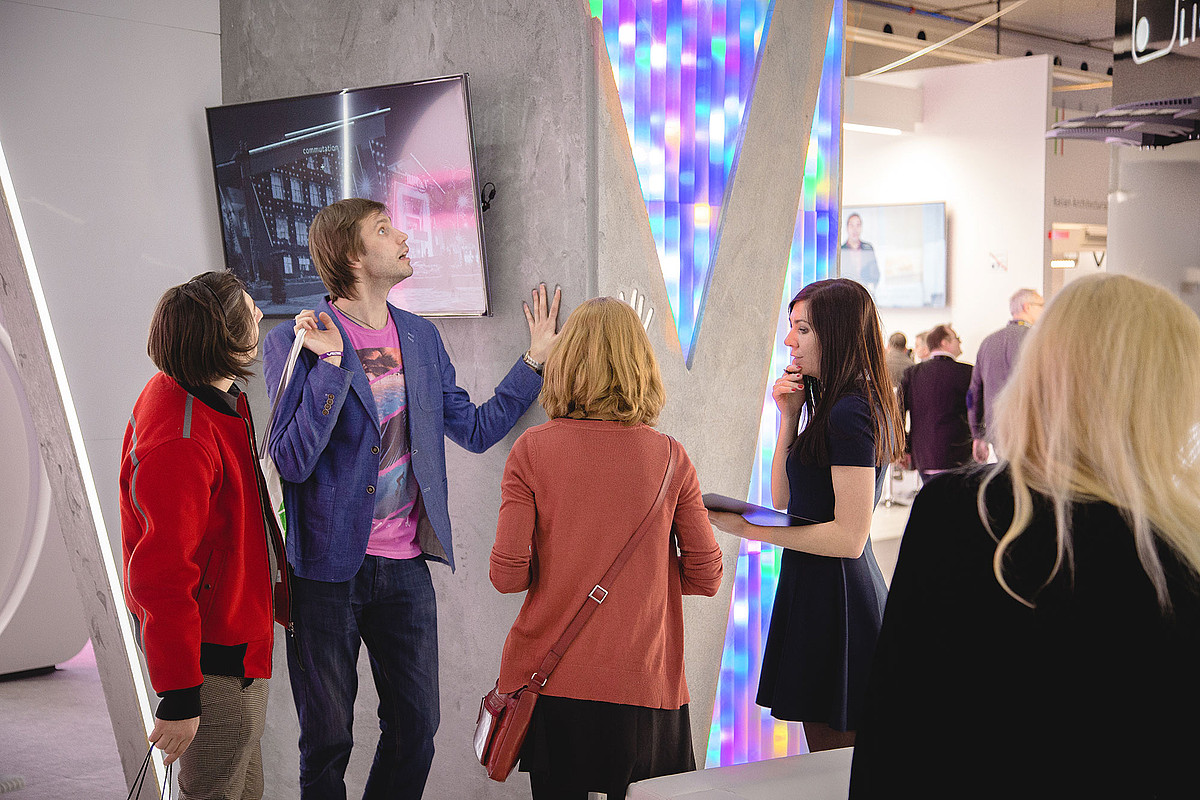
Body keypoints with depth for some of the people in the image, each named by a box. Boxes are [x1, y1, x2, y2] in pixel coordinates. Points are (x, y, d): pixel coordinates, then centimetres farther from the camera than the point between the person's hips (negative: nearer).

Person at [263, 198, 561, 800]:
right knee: (326, 742, 9)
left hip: (406, 568, 5)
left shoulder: (421, 338, 8)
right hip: (328, 569, -5)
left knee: (415, 732, 13)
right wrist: (331, 364, -25)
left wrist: (536, 361, 9)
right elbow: (291, 462, -18)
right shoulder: (294, 342, -10)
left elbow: (474, 429, 13)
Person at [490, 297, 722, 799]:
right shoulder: (669, 457, -3)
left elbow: (507, 575, -10)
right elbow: (706, 577, 1)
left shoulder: (532, 449, -7)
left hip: (551, 682, 0)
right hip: (643, 687, 1)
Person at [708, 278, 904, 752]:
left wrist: (749, 530, -19)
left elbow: (849, 537, -21)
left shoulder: (850, 414, -17)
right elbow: (782, 499, 15)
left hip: (833, 601, -10)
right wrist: (789, 417, 6)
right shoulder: (840, 406, 15)